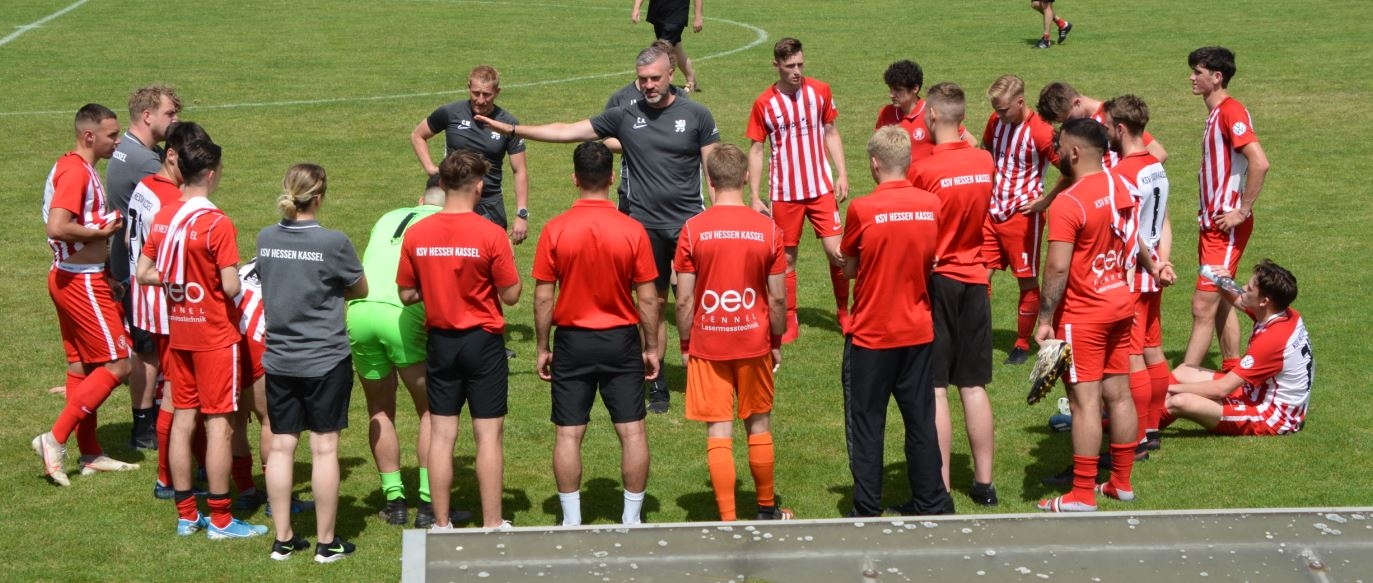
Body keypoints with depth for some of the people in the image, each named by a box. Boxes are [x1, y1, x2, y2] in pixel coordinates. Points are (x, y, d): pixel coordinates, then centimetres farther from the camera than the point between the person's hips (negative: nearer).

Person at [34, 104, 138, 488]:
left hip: (70, 278, 10)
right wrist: (101, 231, -18)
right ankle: (56, 439, -7)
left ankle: (91, 454, 21)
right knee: (118, 364, -7)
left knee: (82, 365, 14)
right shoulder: (76, 171, -19)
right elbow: (56, 227, -30)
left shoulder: (74, 167, 13)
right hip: (82, 282, -10)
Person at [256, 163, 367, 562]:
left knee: (281, 446, 9)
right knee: (324, 447, 3)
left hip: (278, 360, 4)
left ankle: (283, 539, 15)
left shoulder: (266, 239, -1)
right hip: (325, 359, -4)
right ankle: (326, 542, 9)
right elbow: (360, 290, 0)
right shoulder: (333, 243, -14)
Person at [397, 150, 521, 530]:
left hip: (441, 340, 4)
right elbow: (511, 295, -10)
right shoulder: (490, 235, -15)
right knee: (488, 435, 3)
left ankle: (441, 524, 13)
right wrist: (506, 260, 6)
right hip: (483, 341, -3)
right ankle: (492, 524, 7)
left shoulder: (416, 235, -4)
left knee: (441, 435, 9)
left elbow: (407, 294, 4)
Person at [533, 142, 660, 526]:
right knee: (632, 430, 7)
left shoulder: (555, 230, -9)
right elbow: (647, 298, -5)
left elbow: (543, 297, -5)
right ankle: (632, 519, 10)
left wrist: (542, 348, 6)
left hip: (573, 341, 0)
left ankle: (571, 521, 8)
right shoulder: (632, 231, -9)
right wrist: (651, 348, 7)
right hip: (622, 340, 0)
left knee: (568, 434, 6)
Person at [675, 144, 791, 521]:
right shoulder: (769, 229, -6)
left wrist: (685, 345, 6)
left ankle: (728, 521, 0)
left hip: (707, 344, -1)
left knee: (718, 431, 2)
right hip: (754, 341, 1)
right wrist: (776, 343, 11)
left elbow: (684, 300, -7)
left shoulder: (693, 230, -9)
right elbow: (778, 298, -2)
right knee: (759, 426, 16)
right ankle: (767, 510, 29)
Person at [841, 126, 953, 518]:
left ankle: (868, 510, 8)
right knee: (920, 419, 14)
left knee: (866, 423, 6)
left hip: (870, 336, -4)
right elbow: (930, 260, 8)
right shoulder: (931, 205, -5)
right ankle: (931, 502, 20)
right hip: (918, 331, 4)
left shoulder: (863, 210, -16)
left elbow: (849, 269, -4)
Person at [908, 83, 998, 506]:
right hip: (975, 281, 5)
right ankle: (984, 482, 16)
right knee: (974, 386, 12)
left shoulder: (926, 170, -15)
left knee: (935, 389, -1)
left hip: (936, 282, -5)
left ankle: (939, 490, 0)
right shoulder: (986, 163, 1)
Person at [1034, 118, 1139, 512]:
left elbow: (1057, 268, -22)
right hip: (1120, 304, 8)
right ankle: (1121, 482, 21)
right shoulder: (1120, 190, 6)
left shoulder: (1067, 204, -20)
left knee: (1085, 401, -5)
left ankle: (1083, 495, -3)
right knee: (1118, 393, 13)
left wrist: (1044, 320, -16)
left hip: (1083, 314, -8)